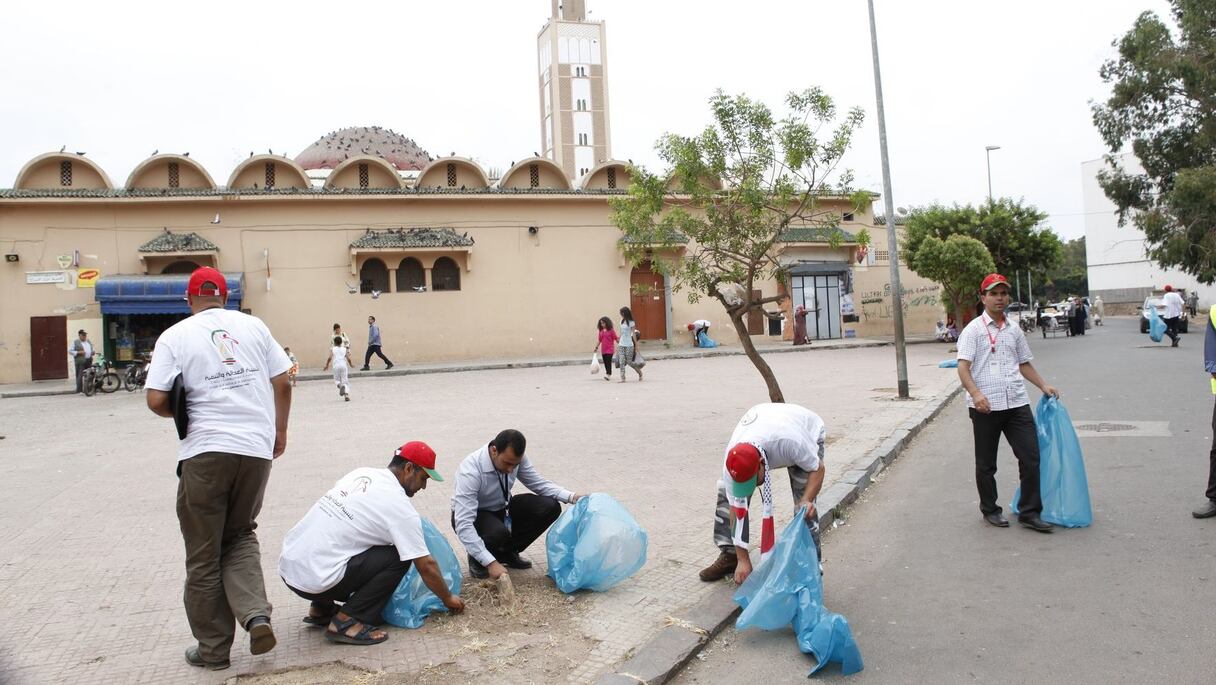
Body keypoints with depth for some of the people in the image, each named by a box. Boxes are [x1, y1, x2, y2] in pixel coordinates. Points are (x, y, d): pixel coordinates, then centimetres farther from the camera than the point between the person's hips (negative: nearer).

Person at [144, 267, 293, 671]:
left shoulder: (175, 336, 0)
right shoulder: (254, 326, 7)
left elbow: (156, 401, -6)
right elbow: (283, 382, 6)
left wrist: (185, 413, 15)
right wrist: (279, 431, 18)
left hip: (205, 452, -3)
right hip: (257, 448, 3)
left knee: (204, 555, 11)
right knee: (241, 536, 21)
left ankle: (213, 649, 20)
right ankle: (256, 615, 1)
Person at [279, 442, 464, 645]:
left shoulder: (361, 473, 11)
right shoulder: (400, 506, -9)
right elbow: (426, 565, -5)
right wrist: (448, 598, 12)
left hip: (286, 566, 8)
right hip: (314, 580, -8)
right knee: (397, 557, -3)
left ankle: (321, 609, 23)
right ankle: (346, 621, -8)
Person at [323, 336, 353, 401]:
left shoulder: (332, 349, 10)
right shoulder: (345, 349, 14)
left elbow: (330, 358, -3)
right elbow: (348, 358, 4)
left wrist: (326, 366, 8)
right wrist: (351, 364, 21)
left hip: (336, 366, -1)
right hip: (344, 365, 1)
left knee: (336, 379, 16)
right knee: (345, 381, 4)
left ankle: (340, 385, -17)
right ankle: (346, 395, -13)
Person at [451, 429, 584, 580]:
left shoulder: (516, 458, -18)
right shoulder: (470, 471, -34)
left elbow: (539, 484, -5)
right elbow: (463, 525, -38)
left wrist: (571, 497, -22)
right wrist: (490, 562, -44)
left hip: (502, 509, 6)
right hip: (474, 515, -6)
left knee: (550, 507, -15)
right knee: (498, 532, -38)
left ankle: (507, 552, 4)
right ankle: (476, 559, -3)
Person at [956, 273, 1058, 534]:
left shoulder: (1014, 330, 15)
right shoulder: (973, 329, -3)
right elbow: (963, 367, -12)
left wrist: (1044, 386, 16)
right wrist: (975, 393, -27)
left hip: (1017, 404, 5)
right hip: (985, 406, -5)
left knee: (1031, 457, 1)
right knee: (986, 464, 7)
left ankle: (1029, 512, 12)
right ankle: (990, 510, 23)